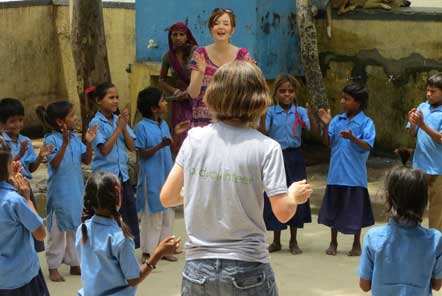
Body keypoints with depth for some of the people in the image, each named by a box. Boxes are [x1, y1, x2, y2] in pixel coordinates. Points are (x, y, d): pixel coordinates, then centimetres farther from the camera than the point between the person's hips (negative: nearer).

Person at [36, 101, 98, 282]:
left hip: (76, 191, 6)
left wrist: (89, 143, -10)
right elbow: (54, 164, -23)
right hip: (59, 192, -6)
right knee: (57, 230, 2)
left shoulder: (75, 138, 2)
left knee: (75, 228, 15)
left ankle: (74, 263, 26)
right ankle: (53, 267, 12)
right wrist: (65, 143, -33)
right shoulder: (51, 140, -15)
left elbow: (86, 160, 5)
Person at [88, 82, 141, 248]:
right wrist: (118, 128, -14)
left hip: (123, 175, 5)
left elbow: (132, 146, 5)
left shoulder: (120, 120, 7)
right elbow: (104, 149, -16)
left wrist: (124, 127, -8)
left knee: (130, 213, 8)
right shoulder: (96, 123, -8)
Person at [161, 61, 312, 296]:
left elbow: (167, 197, 2)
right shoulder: (266, 148, -8)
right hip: (247, 269, -2)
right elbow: (282, 212, -11)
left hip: (197, 267, 2)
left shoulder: (194, 138, -1)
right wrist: (295, 196, 11)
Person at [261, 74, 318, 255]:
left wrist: (310, 116, -29)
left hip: (294, 157, 0)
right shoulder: (271, 112, -1)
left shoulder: (300, 112, -1)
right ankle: (276, 241, 18)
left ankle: (293, 241, 17)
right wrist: (263, 115, -24)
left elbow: (314, 131, -11)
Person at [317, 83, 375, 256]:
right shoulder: (337, 120, 5)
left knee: (355, 210, 6)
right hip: (336, 172, 4)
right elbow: (327, 142, 2)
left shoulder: (366, 122, -7)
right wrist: (326, 125, -12)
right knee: (334, 208, 12)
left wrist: (352, 138, -34)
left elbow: (368, 145, -18)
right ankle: (333, 243, 25)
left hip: (355, 175, -4)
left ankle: (356, 244, 21)